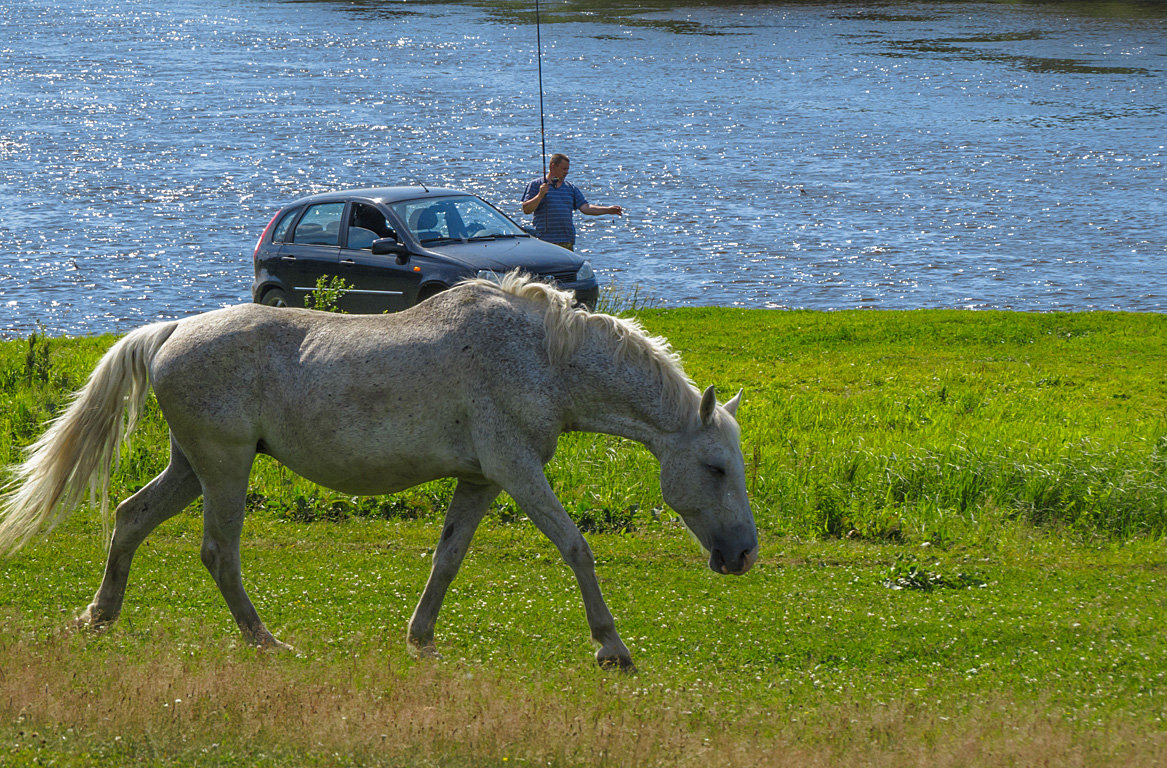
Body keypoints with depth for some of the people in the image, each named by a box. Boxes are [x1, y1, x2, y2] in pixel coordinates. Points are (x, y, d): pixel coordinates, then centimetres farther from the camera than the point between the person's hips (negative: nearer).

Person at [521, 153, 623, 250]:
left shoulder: (571, 188, 17)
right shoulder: (536, 185, 5)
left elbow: (585, 208, 11)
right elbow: (526, 209, -3)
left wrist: (608, 210, -1)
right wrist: (540, 195, -18)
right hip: (544, 241, -4)